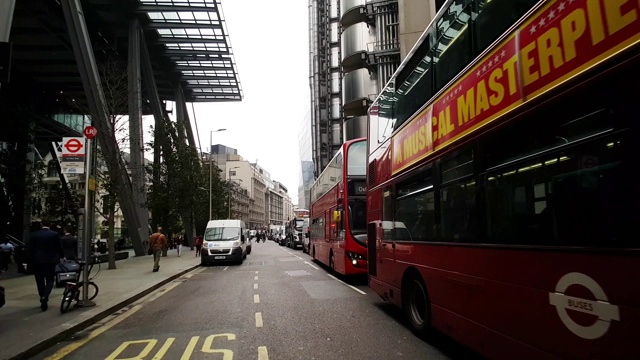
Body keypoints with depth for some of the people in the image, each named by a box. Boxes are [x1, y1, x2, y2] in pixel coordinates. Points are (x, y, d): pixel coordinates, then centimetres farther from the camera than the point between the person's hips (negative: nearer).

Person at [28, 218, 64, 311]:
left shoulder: (33, 235, 1)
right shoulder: (55, 234, -5)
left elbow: (30, 249, 3)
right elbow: (59, 247, 1)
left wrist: (28, 263, 11)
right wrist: (61, 257, 20)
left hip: (37, 261, 2)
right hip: (50, 261, -2)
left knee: (40, 281, 13)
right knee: (50, 280, 5)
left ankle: (43, 300, 20)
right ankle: (45, 297, -16)